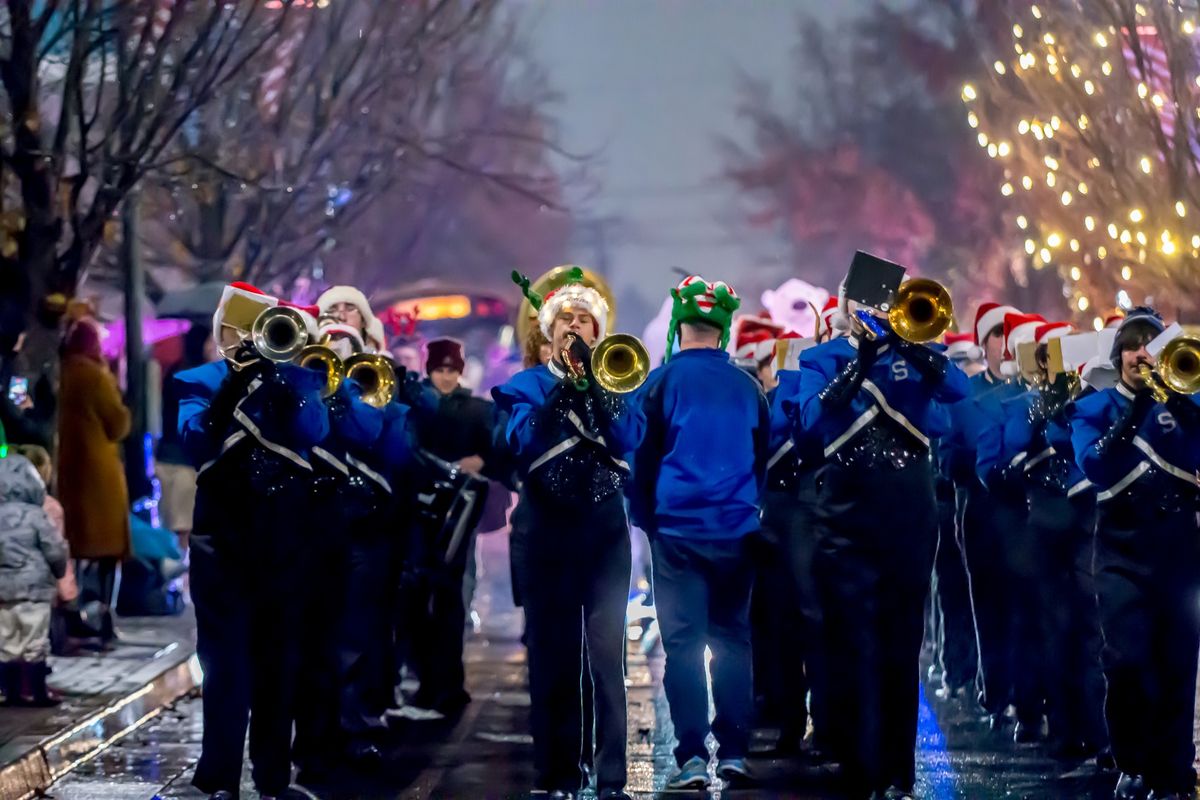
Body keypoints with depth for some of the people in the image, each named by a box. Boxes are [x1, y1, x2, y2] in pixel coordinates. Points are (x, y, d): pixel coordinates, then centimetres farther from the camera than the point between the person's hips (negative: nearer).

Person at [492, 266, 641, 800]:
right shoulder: (529, 384, 7)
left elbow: (628, 439, -8)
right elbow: (524, 440, -12)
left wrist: (592, 379, -16)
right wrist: (565, 382, -17)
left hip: (605, 528, 0)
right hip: (550, 530, 0)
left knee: (608, 652, -8)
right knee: (553, 655, 1)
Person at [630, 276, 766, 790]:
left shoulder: (663, 382, -5)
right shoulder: (747, 388, 4)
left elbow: (643, 455, -1)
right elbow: (763, 458, 12)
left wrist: (644, 520, 10)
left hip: (678, 531, -3)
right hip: (736, 532, 3)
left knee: (683, 644, -2)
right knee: (732, 640, 10)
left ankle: (692, 757, -7)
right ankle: (734, 752, 10)